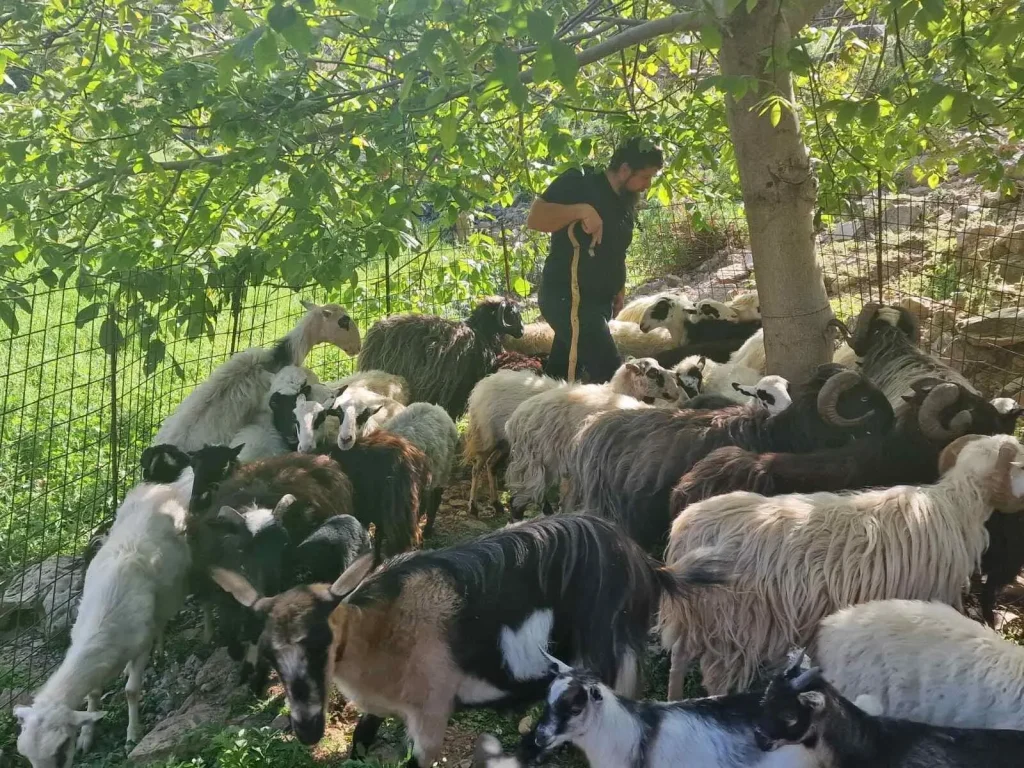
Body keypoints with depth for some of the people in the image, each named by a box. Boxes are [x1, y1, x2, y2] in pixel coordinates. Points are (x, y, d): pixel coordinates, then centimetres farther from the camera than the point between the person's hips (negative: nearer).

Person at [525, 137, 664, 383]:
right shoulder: (579, 182, -11)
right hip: (566, 297, -8)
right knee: (608, 373, -16)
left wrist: (618, 291, 17)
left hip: (597, 300, 8)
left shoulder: (626, 203, 12)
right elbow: (534, 218, -20)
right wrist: (582, 210, -27)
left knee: (560, 376, 13)